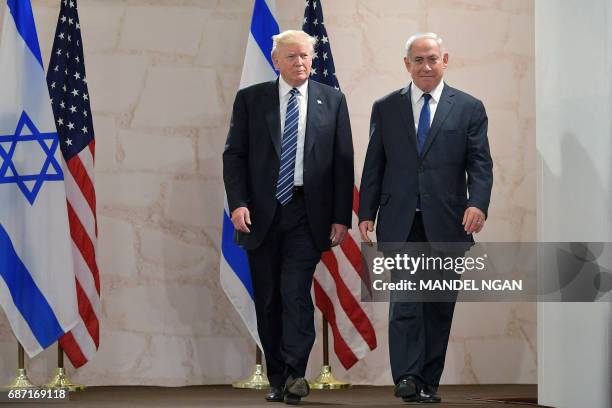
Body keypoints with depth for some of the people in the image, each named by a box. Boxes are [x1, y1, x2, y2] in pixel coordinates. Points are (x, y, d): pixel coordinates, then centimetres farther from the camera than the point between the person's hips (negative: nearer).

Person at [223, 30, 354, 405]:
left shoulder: (332, 101, 6)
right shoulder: (250, 99, 6)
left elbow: (343, 161, 4)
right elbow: (234, 155, 4)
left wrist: (341, 216, -2)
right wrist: (238, 203, -10)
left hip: (307, 214, -1)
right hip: (261, 214, 2)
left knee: (296, 293, -14)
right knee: (268, 300, 6)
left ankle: (294, 374, -15)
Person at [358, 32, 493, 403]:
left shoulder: (469, 108, 6)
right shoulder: (386, 108, 10)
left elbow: (480, 163, 0)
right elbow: (374, 166, 10)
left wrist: (478, 203, -16)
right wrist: (367, 213, 3)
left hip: (445, 223, 0)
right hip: (400, 223, 0)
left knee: (439, 304, 4)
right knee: (405, 298, -11)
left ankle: (429, 382, 11)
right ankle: (407, 377, -13)